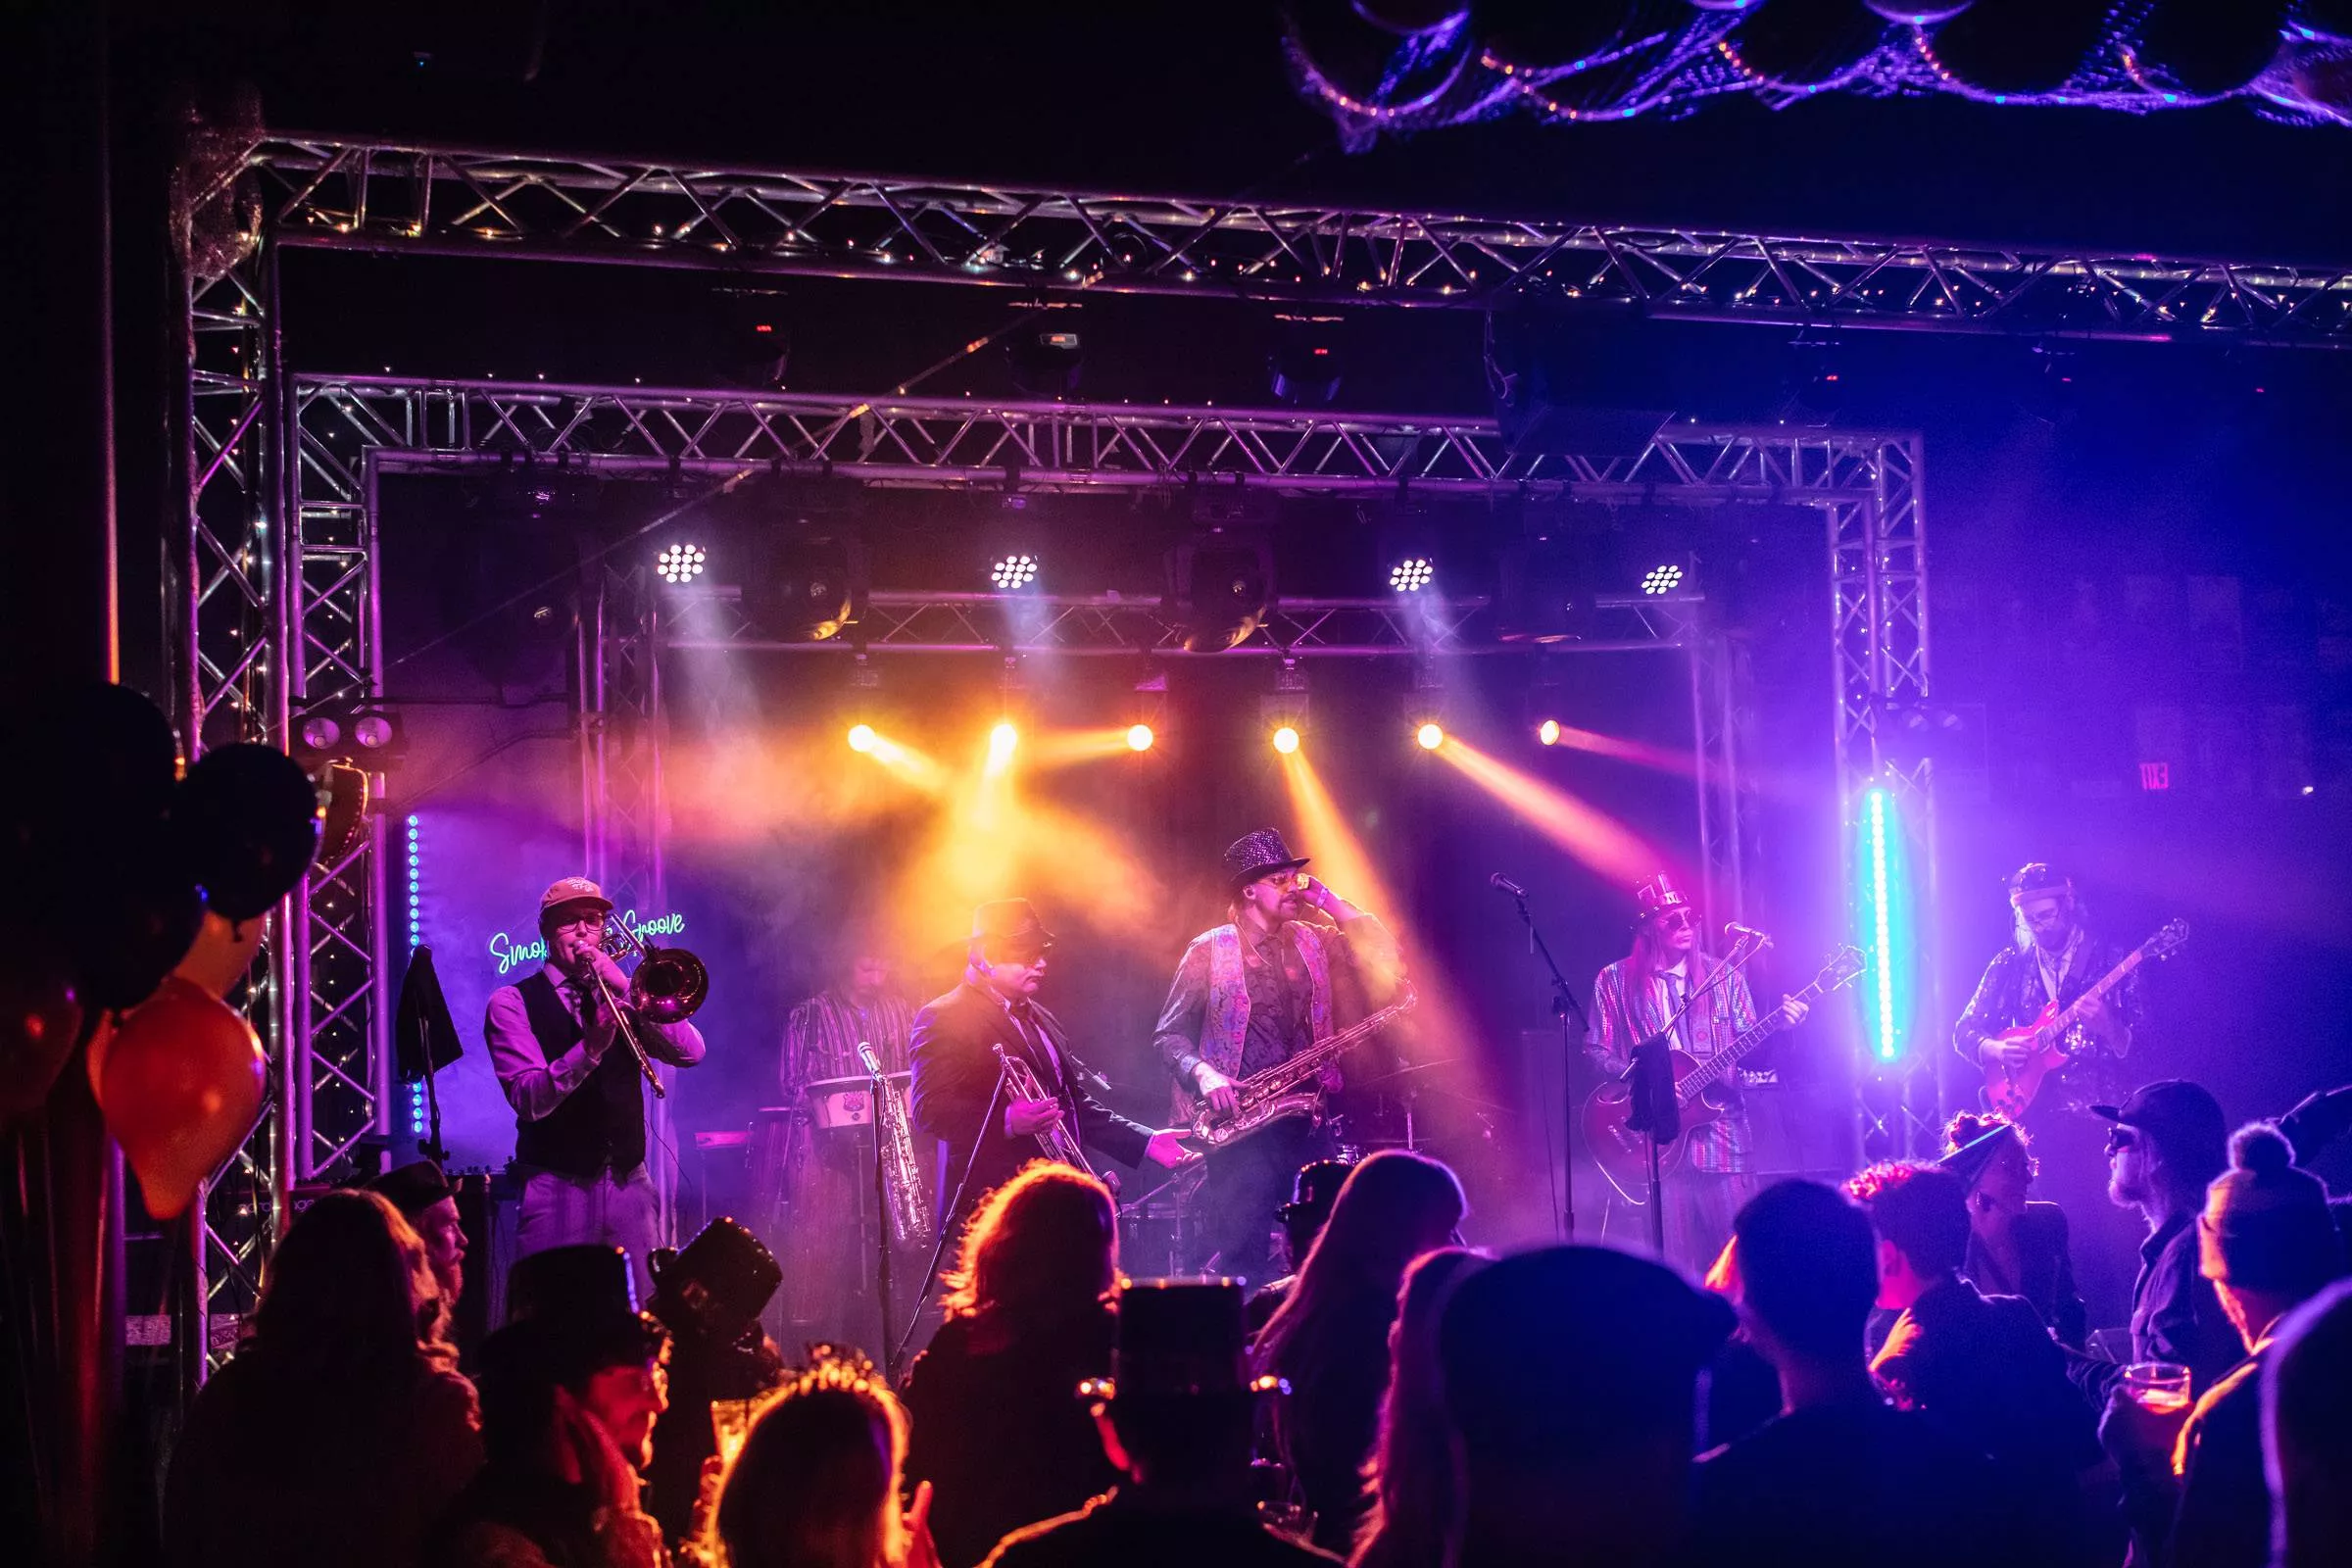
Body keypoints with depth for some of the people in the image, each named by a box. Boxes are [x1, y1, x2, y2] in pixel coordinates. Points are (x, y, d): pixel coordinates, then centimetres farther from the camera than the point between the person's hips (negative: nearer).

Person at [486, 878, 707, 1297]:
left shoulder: (621, 996, 14)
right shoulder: (513, 1002, 1)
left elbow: (690, 1052, -2)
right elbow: (529, 1100, -13)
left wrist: (626, 987, -11)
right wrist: (590, 1046, -27)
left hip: (629, 1182, 4)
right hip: (557, 1188, -3)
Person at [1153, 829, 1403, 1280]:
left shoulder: (1315, 942, 13)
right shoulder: (1209, 951, 1)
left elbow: (1383, 959, 1)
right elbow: (1169, 1035, 2)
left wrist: (1328, 902, 0)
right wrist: (1203, 1073, -17)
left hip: (1308, 1122, 4)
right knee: (1234, 1262, -9)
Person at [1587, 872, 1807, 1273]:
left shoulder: (1724, 977, 10)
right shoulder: (1616, 981, 6)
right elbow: (1598, 1051, 5)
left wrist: (1778, 1025, -13)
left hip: (1721, 1134, 1)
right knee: (1675, 1256, -3)